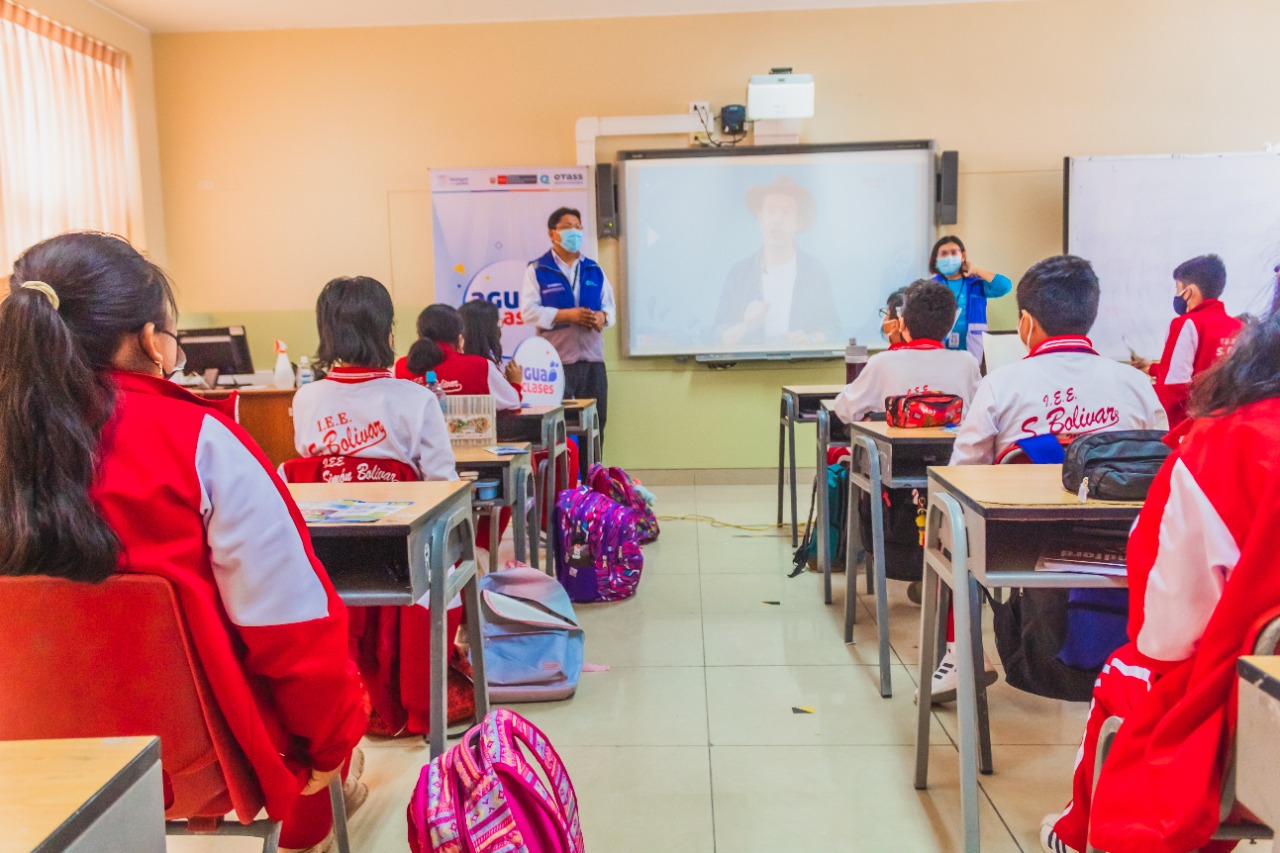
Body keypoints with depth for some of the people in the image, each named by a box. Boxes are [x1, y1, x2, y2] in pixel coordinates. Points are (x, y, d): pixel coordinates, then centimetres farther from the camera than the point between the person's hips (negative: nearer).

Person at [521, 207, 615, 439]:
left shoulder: (594, 271, 15)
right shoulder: (538, 270, 1)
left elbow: (610, 307, 15)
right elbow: (528, 311, -8)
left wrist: (602, 316, -9)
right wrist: (566, 315, -17)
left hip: (593, 359, 5)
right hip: (556, 361, -4)